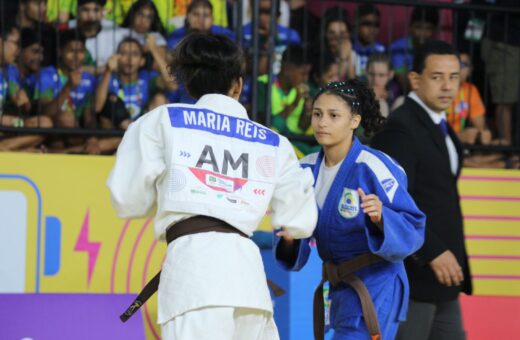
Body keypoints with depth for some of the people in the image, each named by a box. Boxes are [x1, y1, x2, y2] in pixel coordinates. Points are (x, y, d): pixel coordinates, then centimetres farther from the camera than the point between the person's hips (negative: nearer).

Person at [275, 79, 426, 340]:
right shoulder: (307, 170, 4)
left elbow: (412, 230, -17)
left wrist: (380, 217, -36)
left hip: (375, 288, -8)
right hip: (340, 289, 8)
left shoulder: (373, 167, -17)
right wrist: (289, 238, -14)